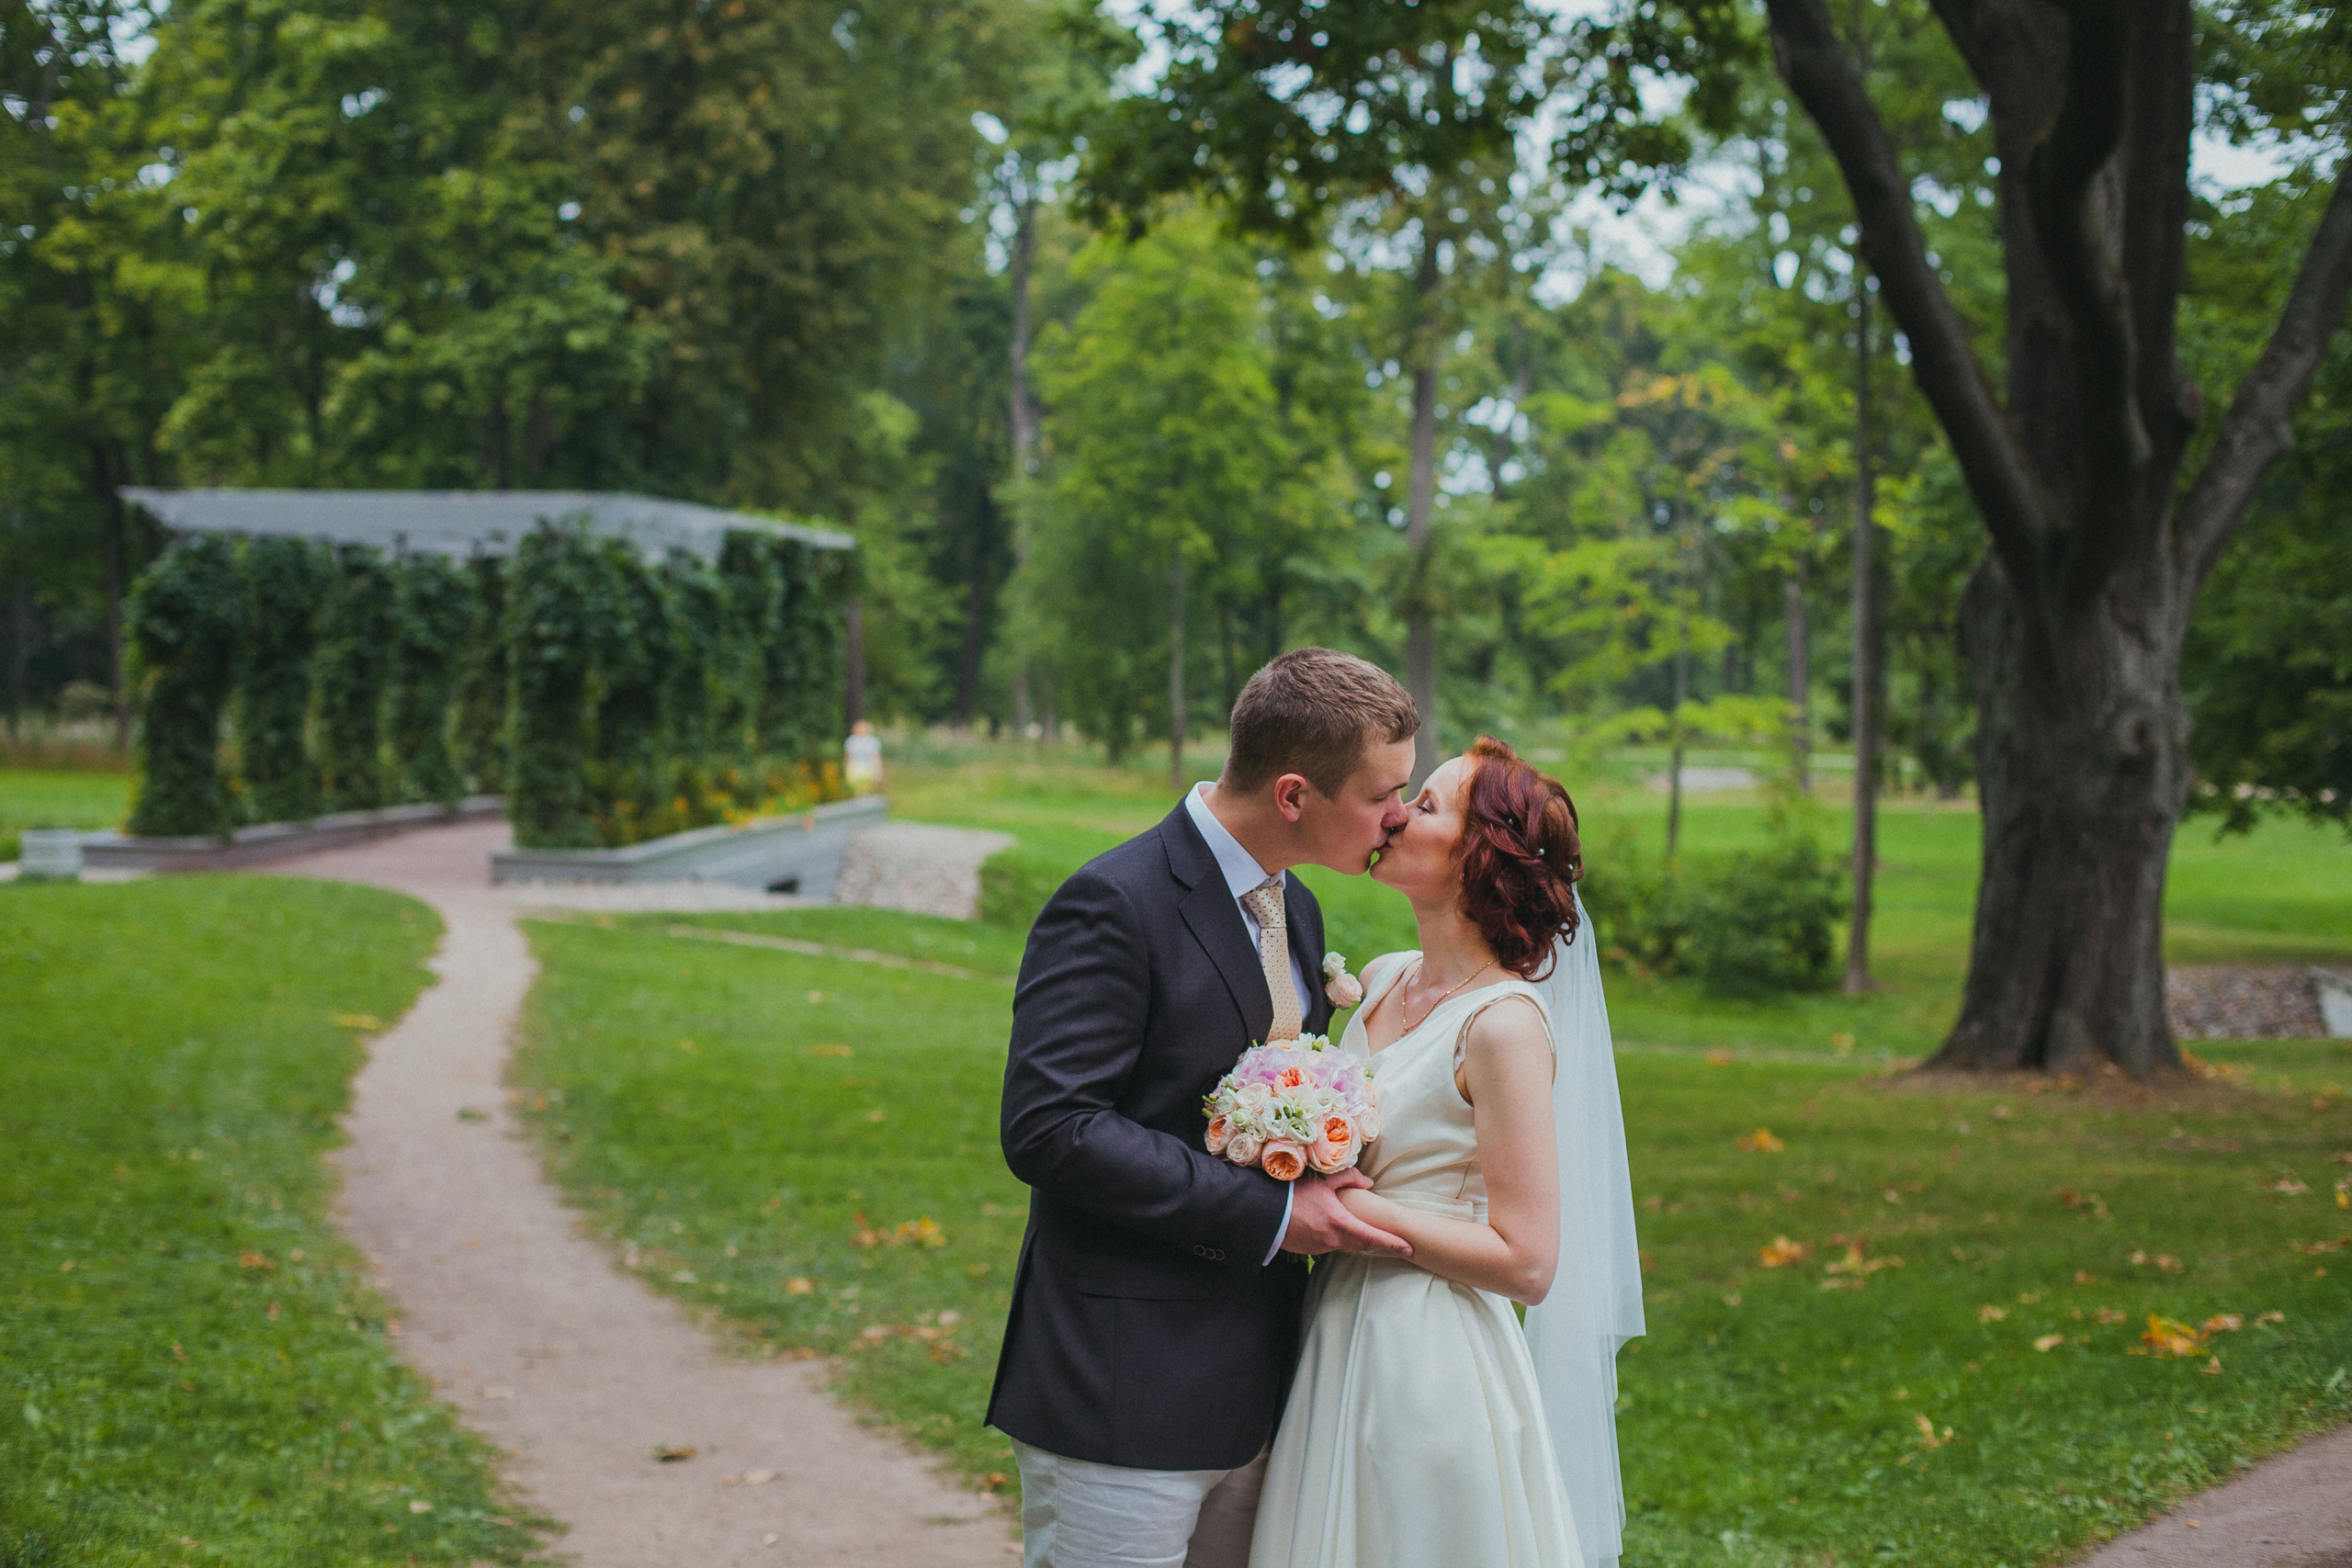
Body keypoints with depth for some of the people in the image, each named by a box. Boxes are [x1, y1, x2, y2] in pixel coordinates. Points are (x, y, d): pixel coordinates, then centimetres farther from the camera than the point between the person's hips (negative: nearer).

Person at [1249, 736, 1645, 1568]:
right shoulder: (1381, 981, 6)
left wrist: (1353, 1211, -19)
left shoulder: (1505, 1024, -17)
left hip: (1435, 1366, -8)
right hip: (1344, 1344, 8)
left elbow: (1526, 1262, -19)